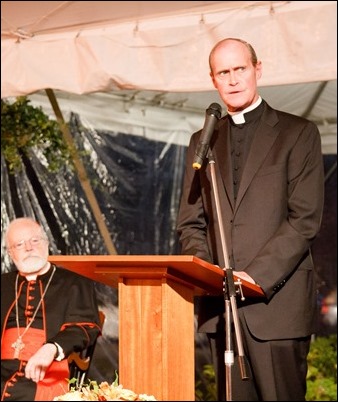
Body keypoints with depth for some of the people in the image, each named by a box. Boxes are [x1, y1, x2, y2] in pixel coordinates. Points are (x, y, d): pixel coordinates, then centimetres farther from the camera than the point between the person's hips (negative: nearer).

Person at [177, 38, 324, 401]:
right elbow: (190, 222, 14)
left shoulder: (298, 133, 3)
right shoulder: (203, 140, 16)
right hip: (219, 302, 4)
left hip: (277, 298, -4)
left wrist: (255, 275, -15)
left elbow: (305, 219, -5)